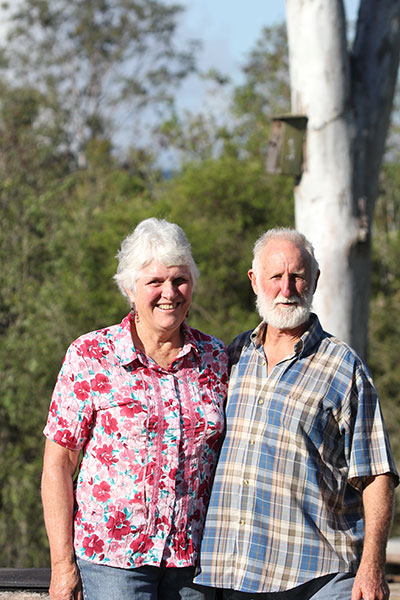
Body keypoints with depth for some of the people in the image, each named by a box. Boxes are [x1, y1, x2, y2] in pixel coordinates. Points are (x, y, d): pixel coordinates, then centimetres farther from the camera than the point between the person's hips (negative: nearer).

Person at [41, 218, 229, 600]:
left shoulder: (215, 358, 7)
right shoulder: (90, 356, -3)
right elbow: (57, 464, -3)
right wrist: (63, 564, -8)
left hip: (192, 563, 3)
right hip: (111, 561, -3)